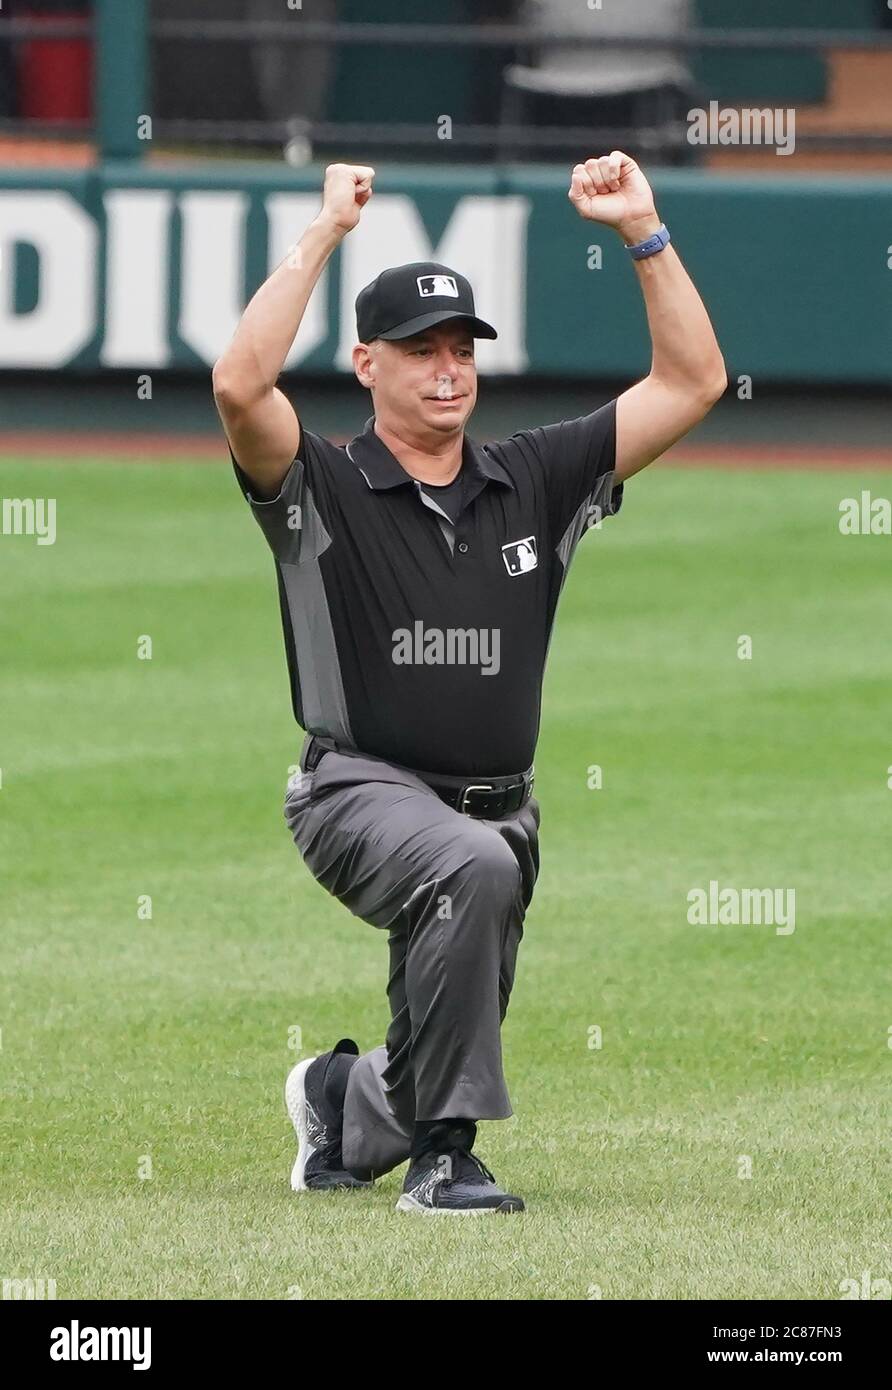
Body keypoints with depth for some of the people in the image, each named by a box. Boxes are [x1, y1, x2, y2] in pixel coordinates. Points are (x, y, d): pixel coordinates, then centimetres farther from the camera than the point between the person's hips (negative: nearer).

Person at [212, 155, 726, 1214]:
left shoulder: (533, 482, 7)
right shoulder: (324, 491, -5)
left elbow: (691, 383, 4)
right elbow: (240, 385, -26)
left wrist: (643, 233, -5)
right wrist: (324, 233, -24)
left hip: (498, 805, 6)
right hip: (362, 796, -6)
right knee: (472, 865, -38)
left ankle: (344, 1102, 49)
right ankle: (442, 1158, -30)